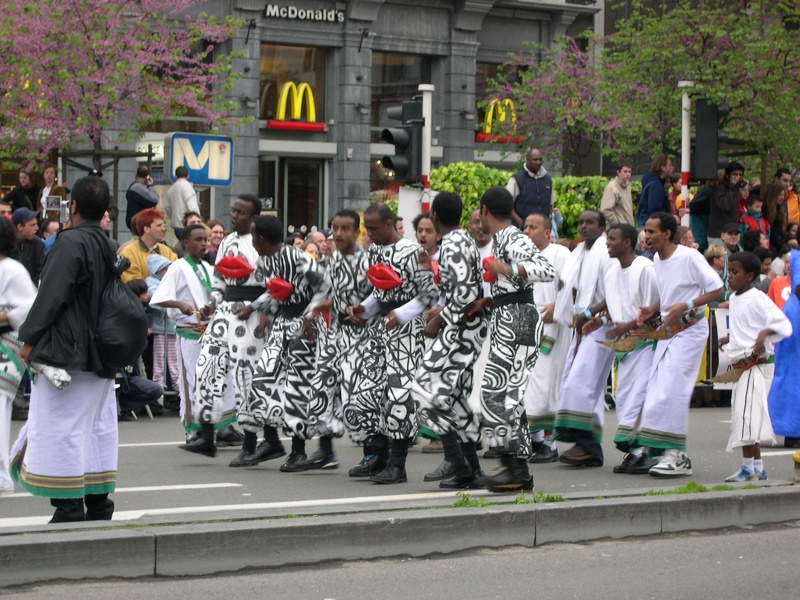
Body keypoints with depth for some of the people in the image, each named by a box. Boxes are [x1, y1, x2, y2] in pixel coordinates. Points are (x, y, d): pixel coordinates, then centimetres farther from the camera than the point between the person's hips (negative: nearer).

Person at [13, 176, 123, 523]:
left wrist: (30, 338, -9)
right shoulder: (107, 247, 10)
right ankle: (98, 505, 16)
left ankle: (69, 510, -5)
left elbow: (51, 296, -17)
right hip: (100, 358, 8)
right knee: (98, 429, 12)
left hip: (65, 349, -8)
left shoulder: (70, 243, -14)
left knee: (60, 429, -4)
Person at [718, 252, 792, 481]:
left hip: (756, 363, -9)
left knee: (746, 414, -15)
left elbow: (783, 324, -19)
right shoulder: (734, 299, 13)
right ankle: (758, 467, 20)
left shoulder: (757, 299, -13)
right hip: (741, 365, 9)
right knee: (745, 417, 12)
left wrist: (764, 333, -34)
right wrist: (730, 339, 14)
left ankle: (748, 467, -15)